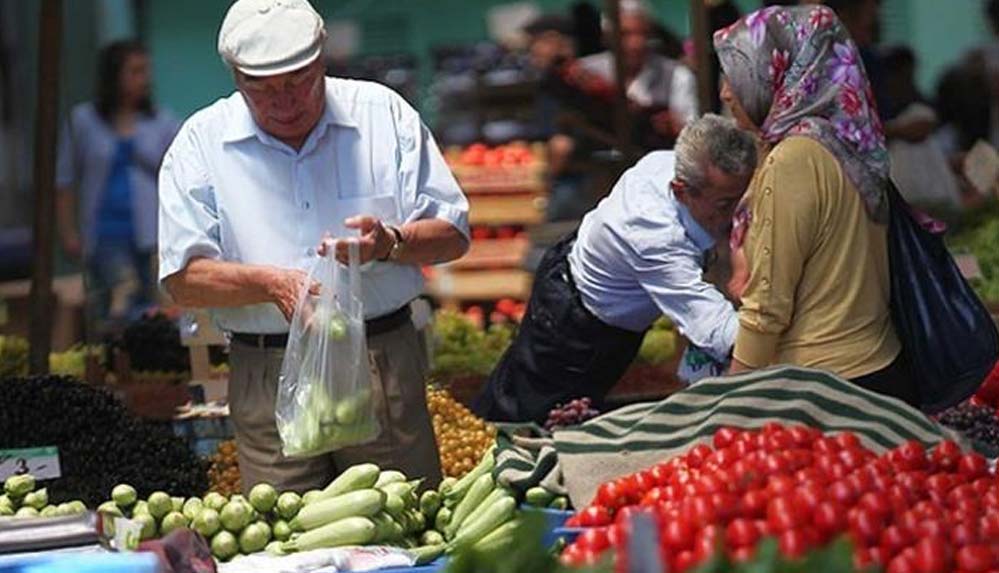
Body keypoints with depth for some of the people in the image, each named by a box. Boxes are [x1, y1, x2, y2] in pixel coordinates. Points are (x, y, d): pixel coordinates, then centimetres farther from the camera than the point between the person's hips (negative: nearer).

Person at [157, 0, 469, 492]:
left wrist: (391, 244, -15)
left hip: (385, 361, 1)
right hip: (267, 380, 0)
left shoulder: (383, 113, 5)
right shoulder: (201, 142, 3)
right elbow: (183, 278, -3)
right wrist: (272, 282, -18)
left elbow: (453, 234, 6)